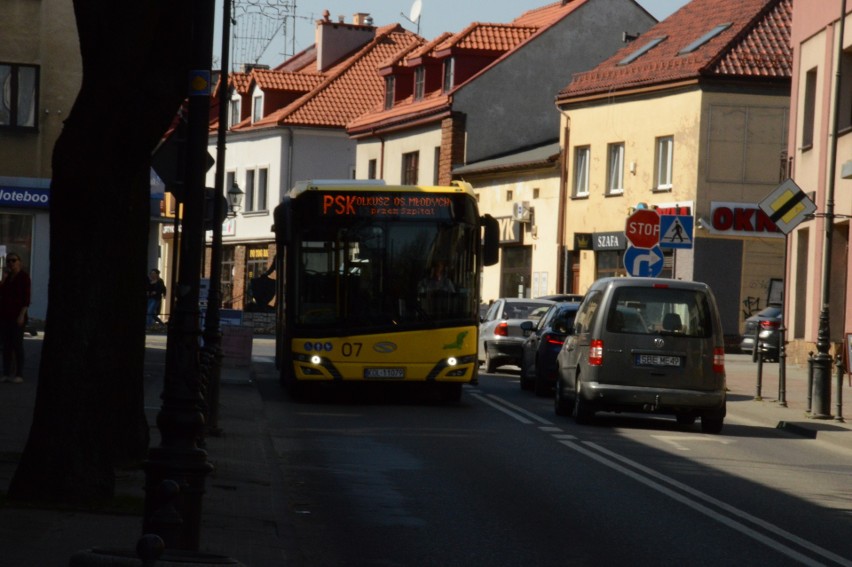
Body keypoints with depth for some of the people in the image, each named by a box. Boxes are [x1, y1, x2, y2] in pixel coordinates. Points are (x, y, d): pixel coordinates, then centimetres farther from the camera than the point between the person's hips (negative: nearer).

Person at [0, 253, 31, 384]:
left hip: (16, 316, -6)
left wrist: (22, 315, -17)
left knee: (17, 344, -6)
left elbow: (26, 298, -10)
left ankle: (19, 374, -3)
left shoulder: (24, 277, -5)